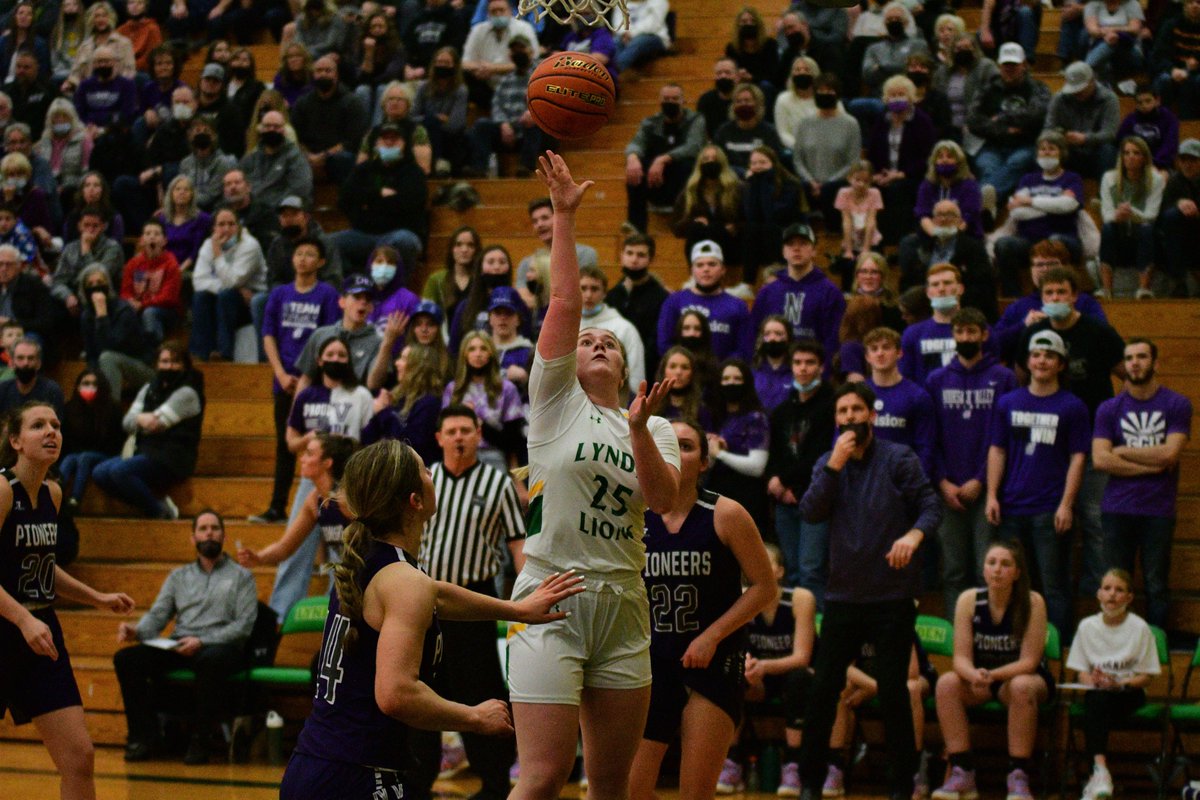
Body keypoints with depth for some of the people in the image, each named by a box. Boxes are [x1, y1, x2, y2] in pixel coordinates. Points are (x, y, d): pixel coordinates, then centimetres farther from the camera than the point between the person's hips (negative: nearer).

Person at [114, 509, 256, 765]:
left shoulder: (241, 576, 12)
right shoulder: (179, 576, 24)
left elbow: (244, 626, -1)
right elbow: (157, 615, 14)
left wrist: (202, 641, -17)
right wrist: (137, 631, -11)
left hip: (220, 646, -4)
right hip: (177, 647, 4)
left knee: (211, 661, -41)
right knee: (126, 658, -21)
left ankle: (199, 741, -30)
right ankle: (144, 735, -14)